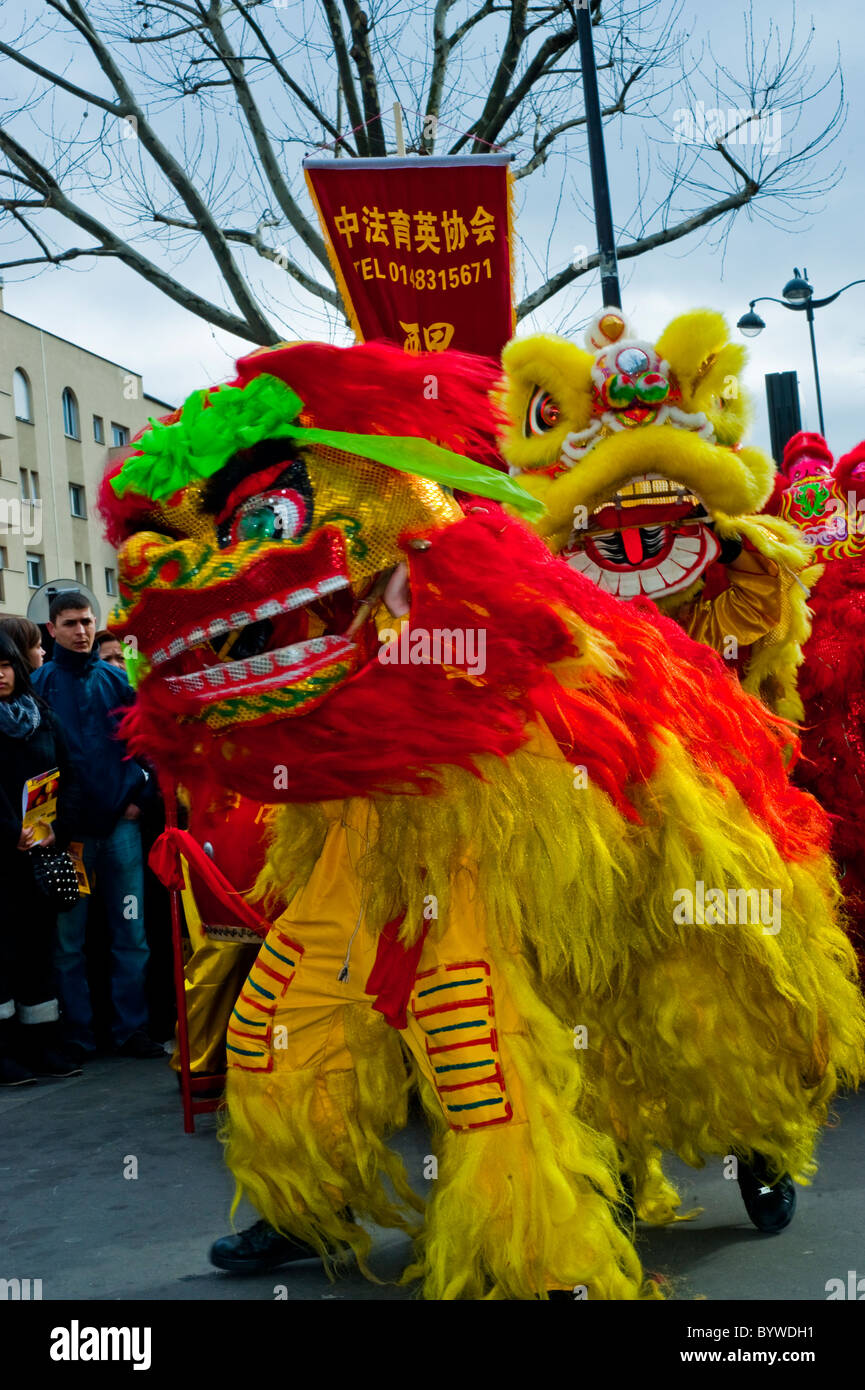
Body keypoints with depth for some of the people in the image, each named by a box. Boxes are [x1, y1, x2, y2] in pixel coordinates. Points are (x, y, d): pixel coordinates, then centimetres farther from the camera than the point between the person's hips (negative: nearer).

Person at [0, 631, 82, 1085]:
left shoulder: (41, 717, 12)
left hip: (43, 850, 4)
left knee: (39, 943, 8)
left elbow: (67, 776, 7)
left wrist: (56, 828, -7)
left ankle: (43, 1040, 14)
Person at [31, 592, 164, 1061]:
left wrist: (139, 794, 0)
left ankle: (132, 1029, 13)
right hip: (68, 828, -2)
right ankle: (77, 1036, 14)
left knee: (131, 932, 4)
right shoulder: (39, 684, 1)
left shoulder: (117, 680, 8)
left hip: (120, 822, 2)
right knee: (69, 937, 4)